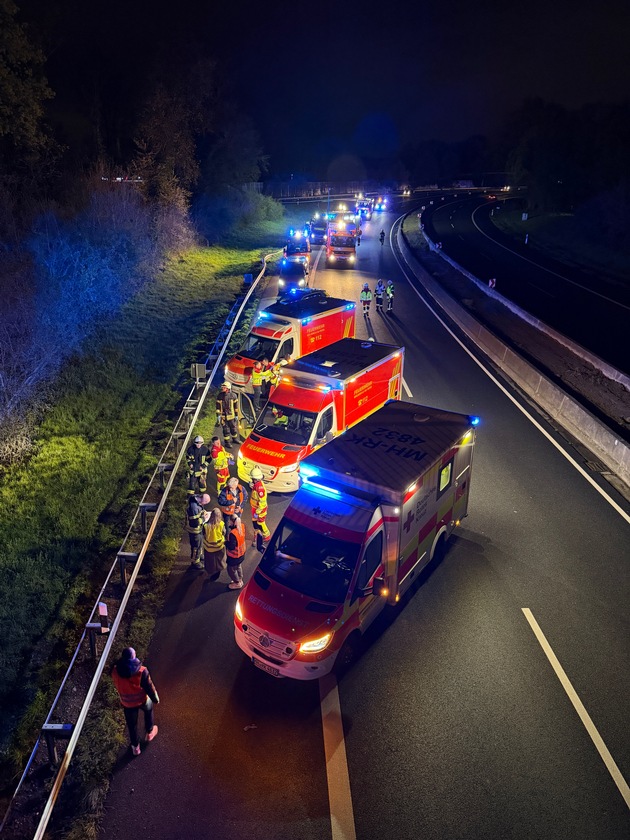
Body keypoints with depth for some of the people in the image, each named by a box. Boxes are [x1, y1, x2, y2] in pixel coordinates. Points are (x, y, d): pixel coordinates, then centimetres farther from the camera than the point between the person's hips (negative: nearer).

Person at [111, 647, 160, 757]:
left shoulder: (115, 671, -25)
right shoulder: (142, 671, -31)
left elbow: (117, 685, -3)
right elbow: (149, 687, -18)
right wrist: (156, 699, -2)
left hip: (127, 703, 2)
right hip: (142, 699, -2)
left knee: (132, 724, 25)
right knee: (148, 710, 32)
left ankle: (135, 747, 43)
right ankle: (149, 732, 50)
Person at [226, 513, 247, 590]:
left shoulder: (233, 533, -39)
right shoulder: (242, 526, -16)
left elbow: (231, 547, -32)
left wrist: (226, 542, -14)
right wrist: (231, 527, -11)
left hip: (234, 555, -7)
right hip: (241, 552, 7)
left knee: (231, 569, 19)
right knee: (239, 567, 30)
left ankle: (237, 583, 36)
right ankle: (240, 580, 49)